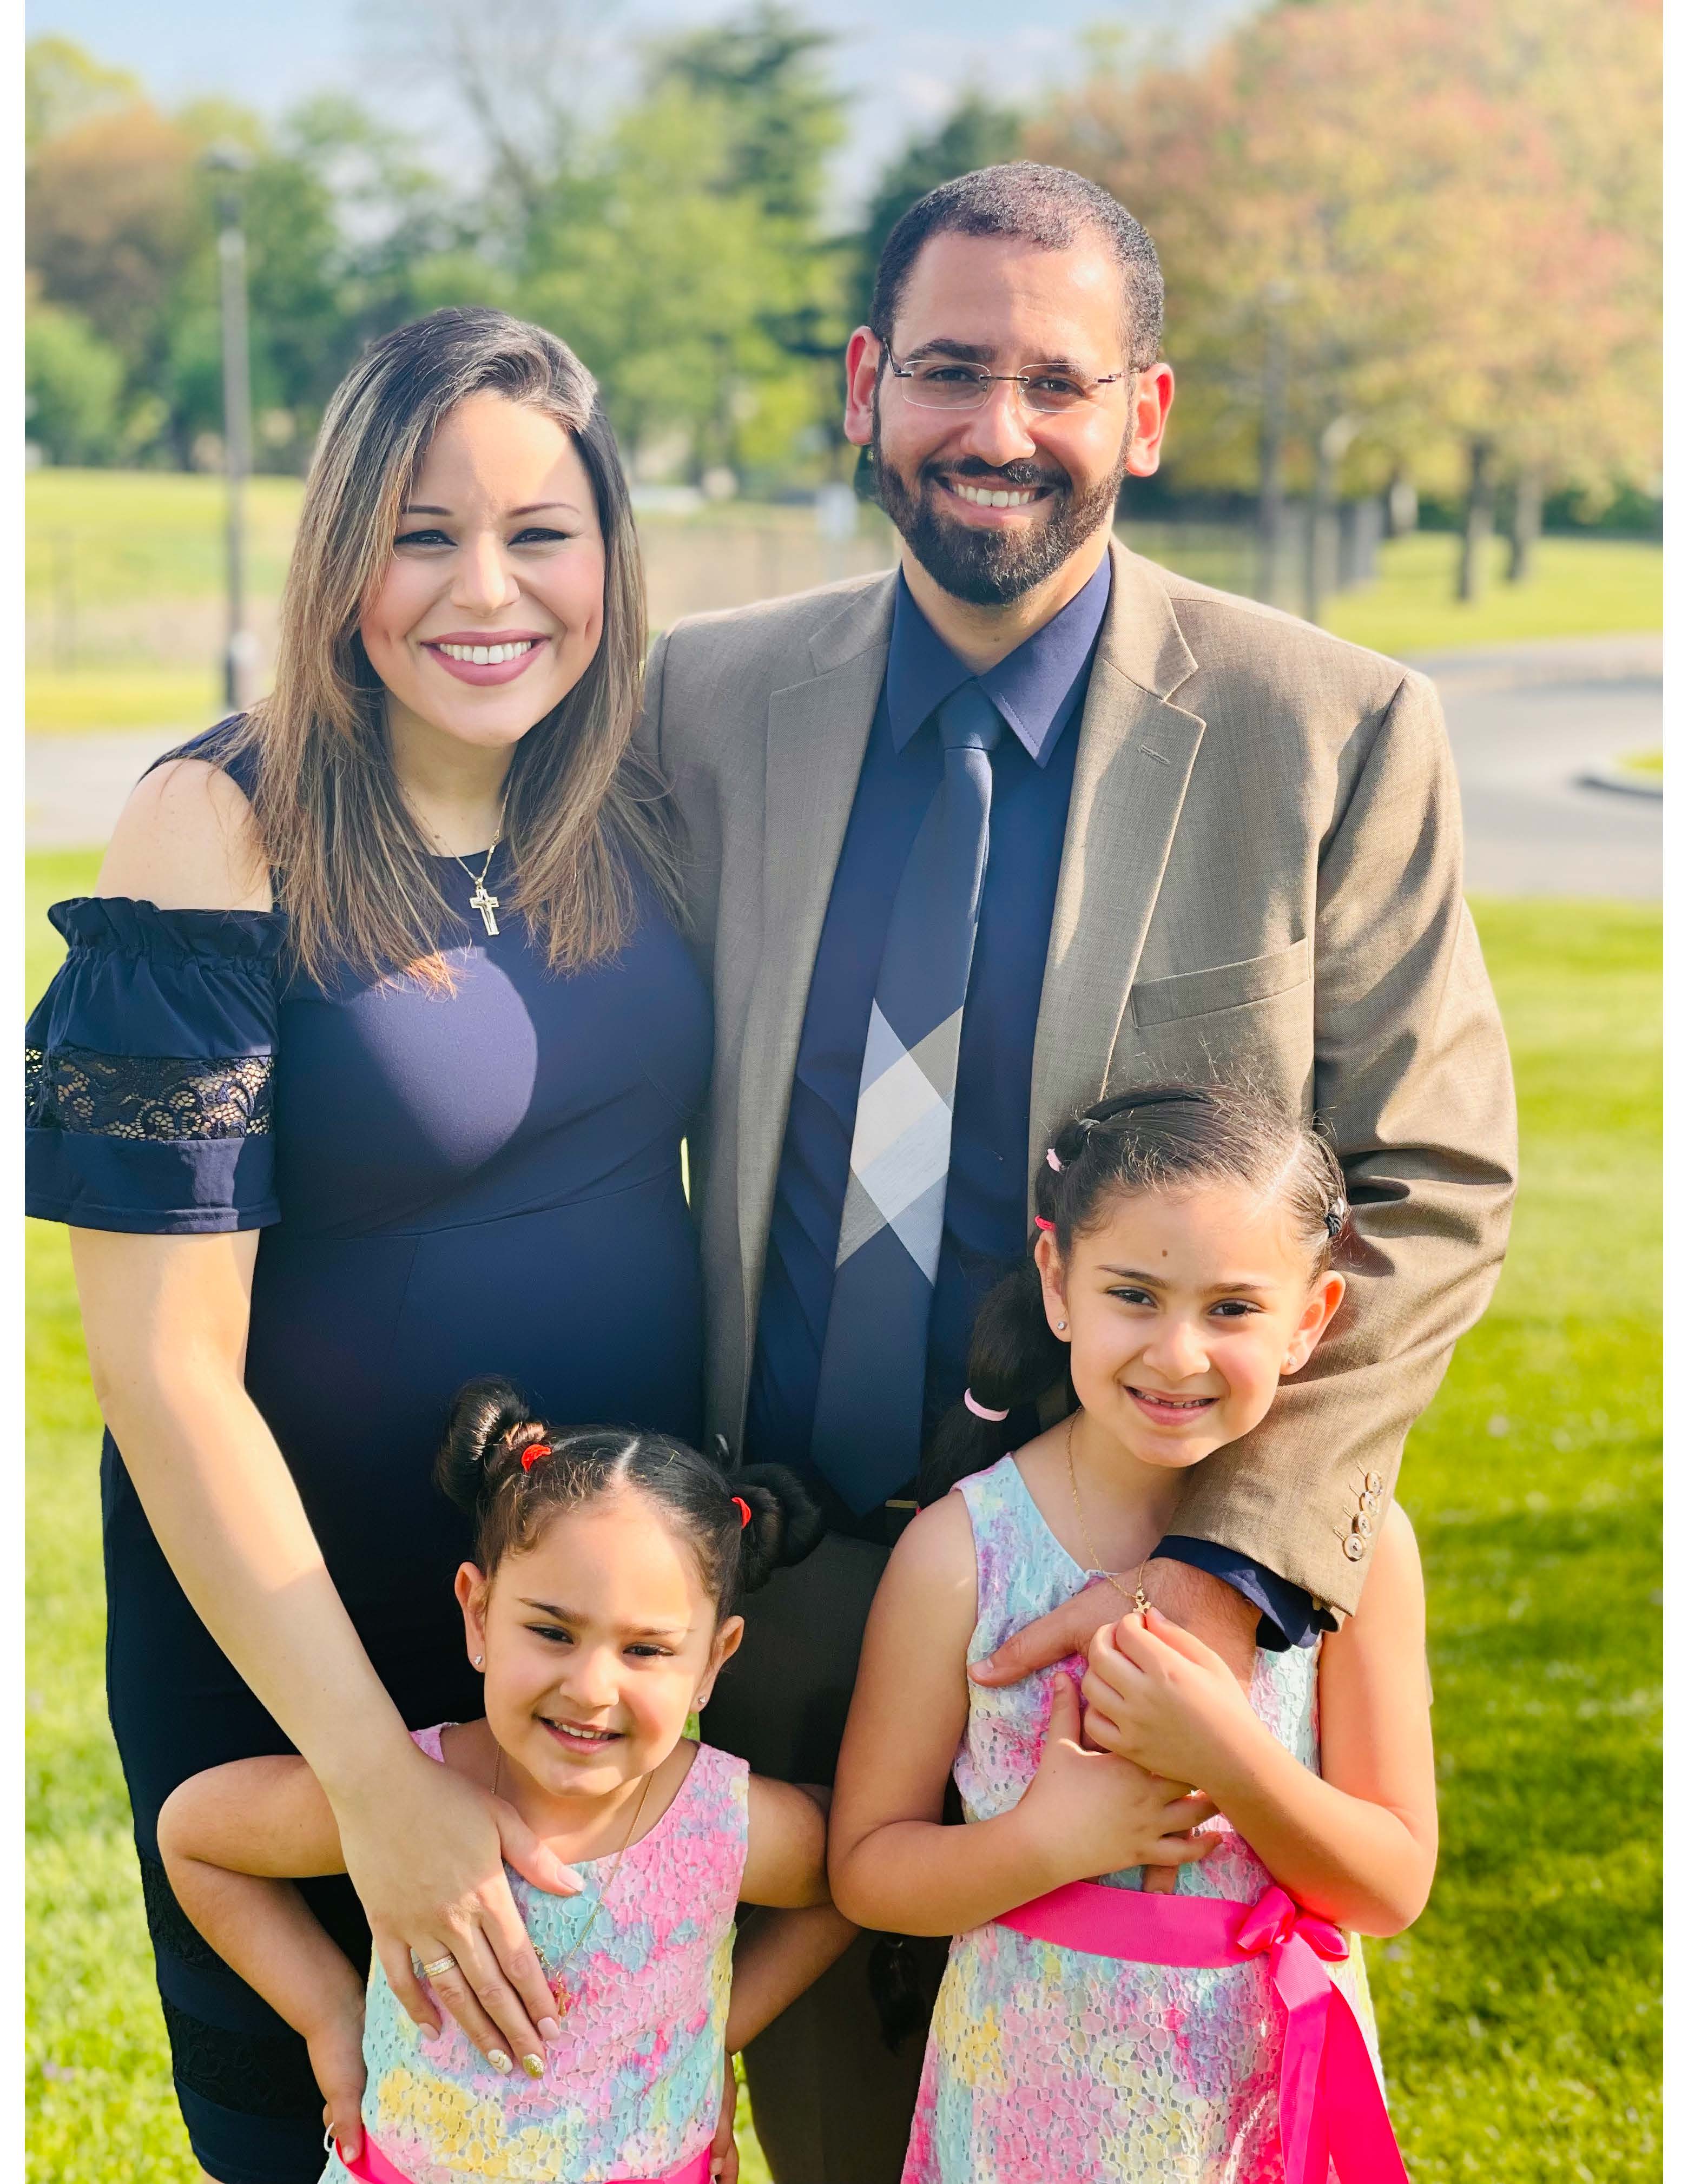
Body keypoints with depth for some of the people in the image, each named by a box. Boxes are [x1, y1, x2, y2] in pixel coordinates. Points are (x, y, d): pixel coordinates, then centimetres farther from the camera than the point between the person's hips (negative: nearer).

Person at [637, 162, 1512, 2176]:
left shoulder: (1333, 736, -8)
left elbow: (1435, 1194, -8)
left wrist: (1239, 1566, -19)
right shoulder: (707, 700, 2)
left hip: (1133, 1622, -2)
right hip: (777, 1604, 3)